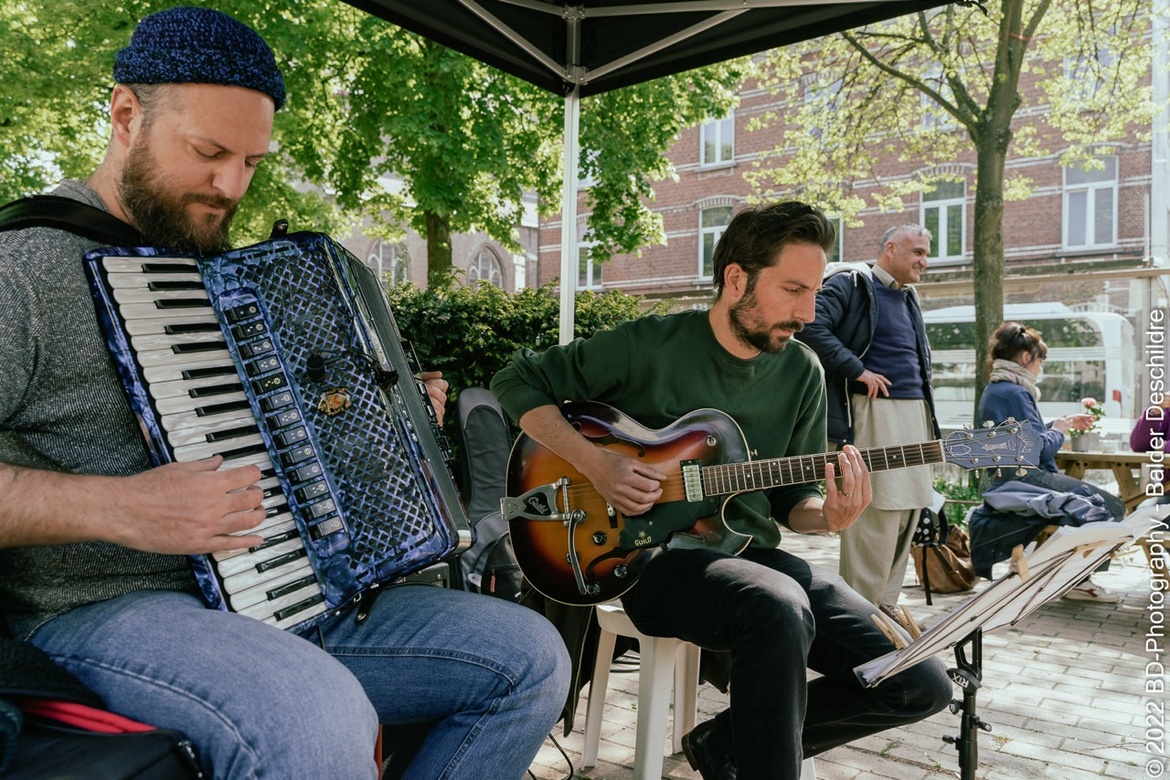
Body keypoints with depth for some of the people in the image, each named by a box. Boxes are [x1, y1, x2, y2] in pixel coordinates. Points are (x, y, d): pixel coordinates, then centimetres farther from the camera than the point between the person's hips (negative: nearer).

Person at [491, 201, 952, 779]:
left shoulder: (801, 373, 5)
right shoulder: (651, 345, -8)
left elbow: (792, 498, 12)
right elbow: (518, 380, -2)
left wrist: (829, 516, -13)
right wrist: (595, 463, -16)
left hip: (753, 556, 6)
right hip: (655, 553, -5)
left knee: (922, 685, -6)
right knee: (780, 607, -38)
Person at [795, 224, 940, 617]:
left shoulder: (909, 299, 24)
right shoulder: (850, 283, -3)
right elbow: (812, 326, -19)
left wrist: (929, 418, 20)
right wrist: (857, 370, -17)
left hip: (915, 411, 9)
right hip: (871, 412, -8)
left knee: (907, 511, 8)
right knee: (876, 512, -10)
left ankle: (885, 602, 19)